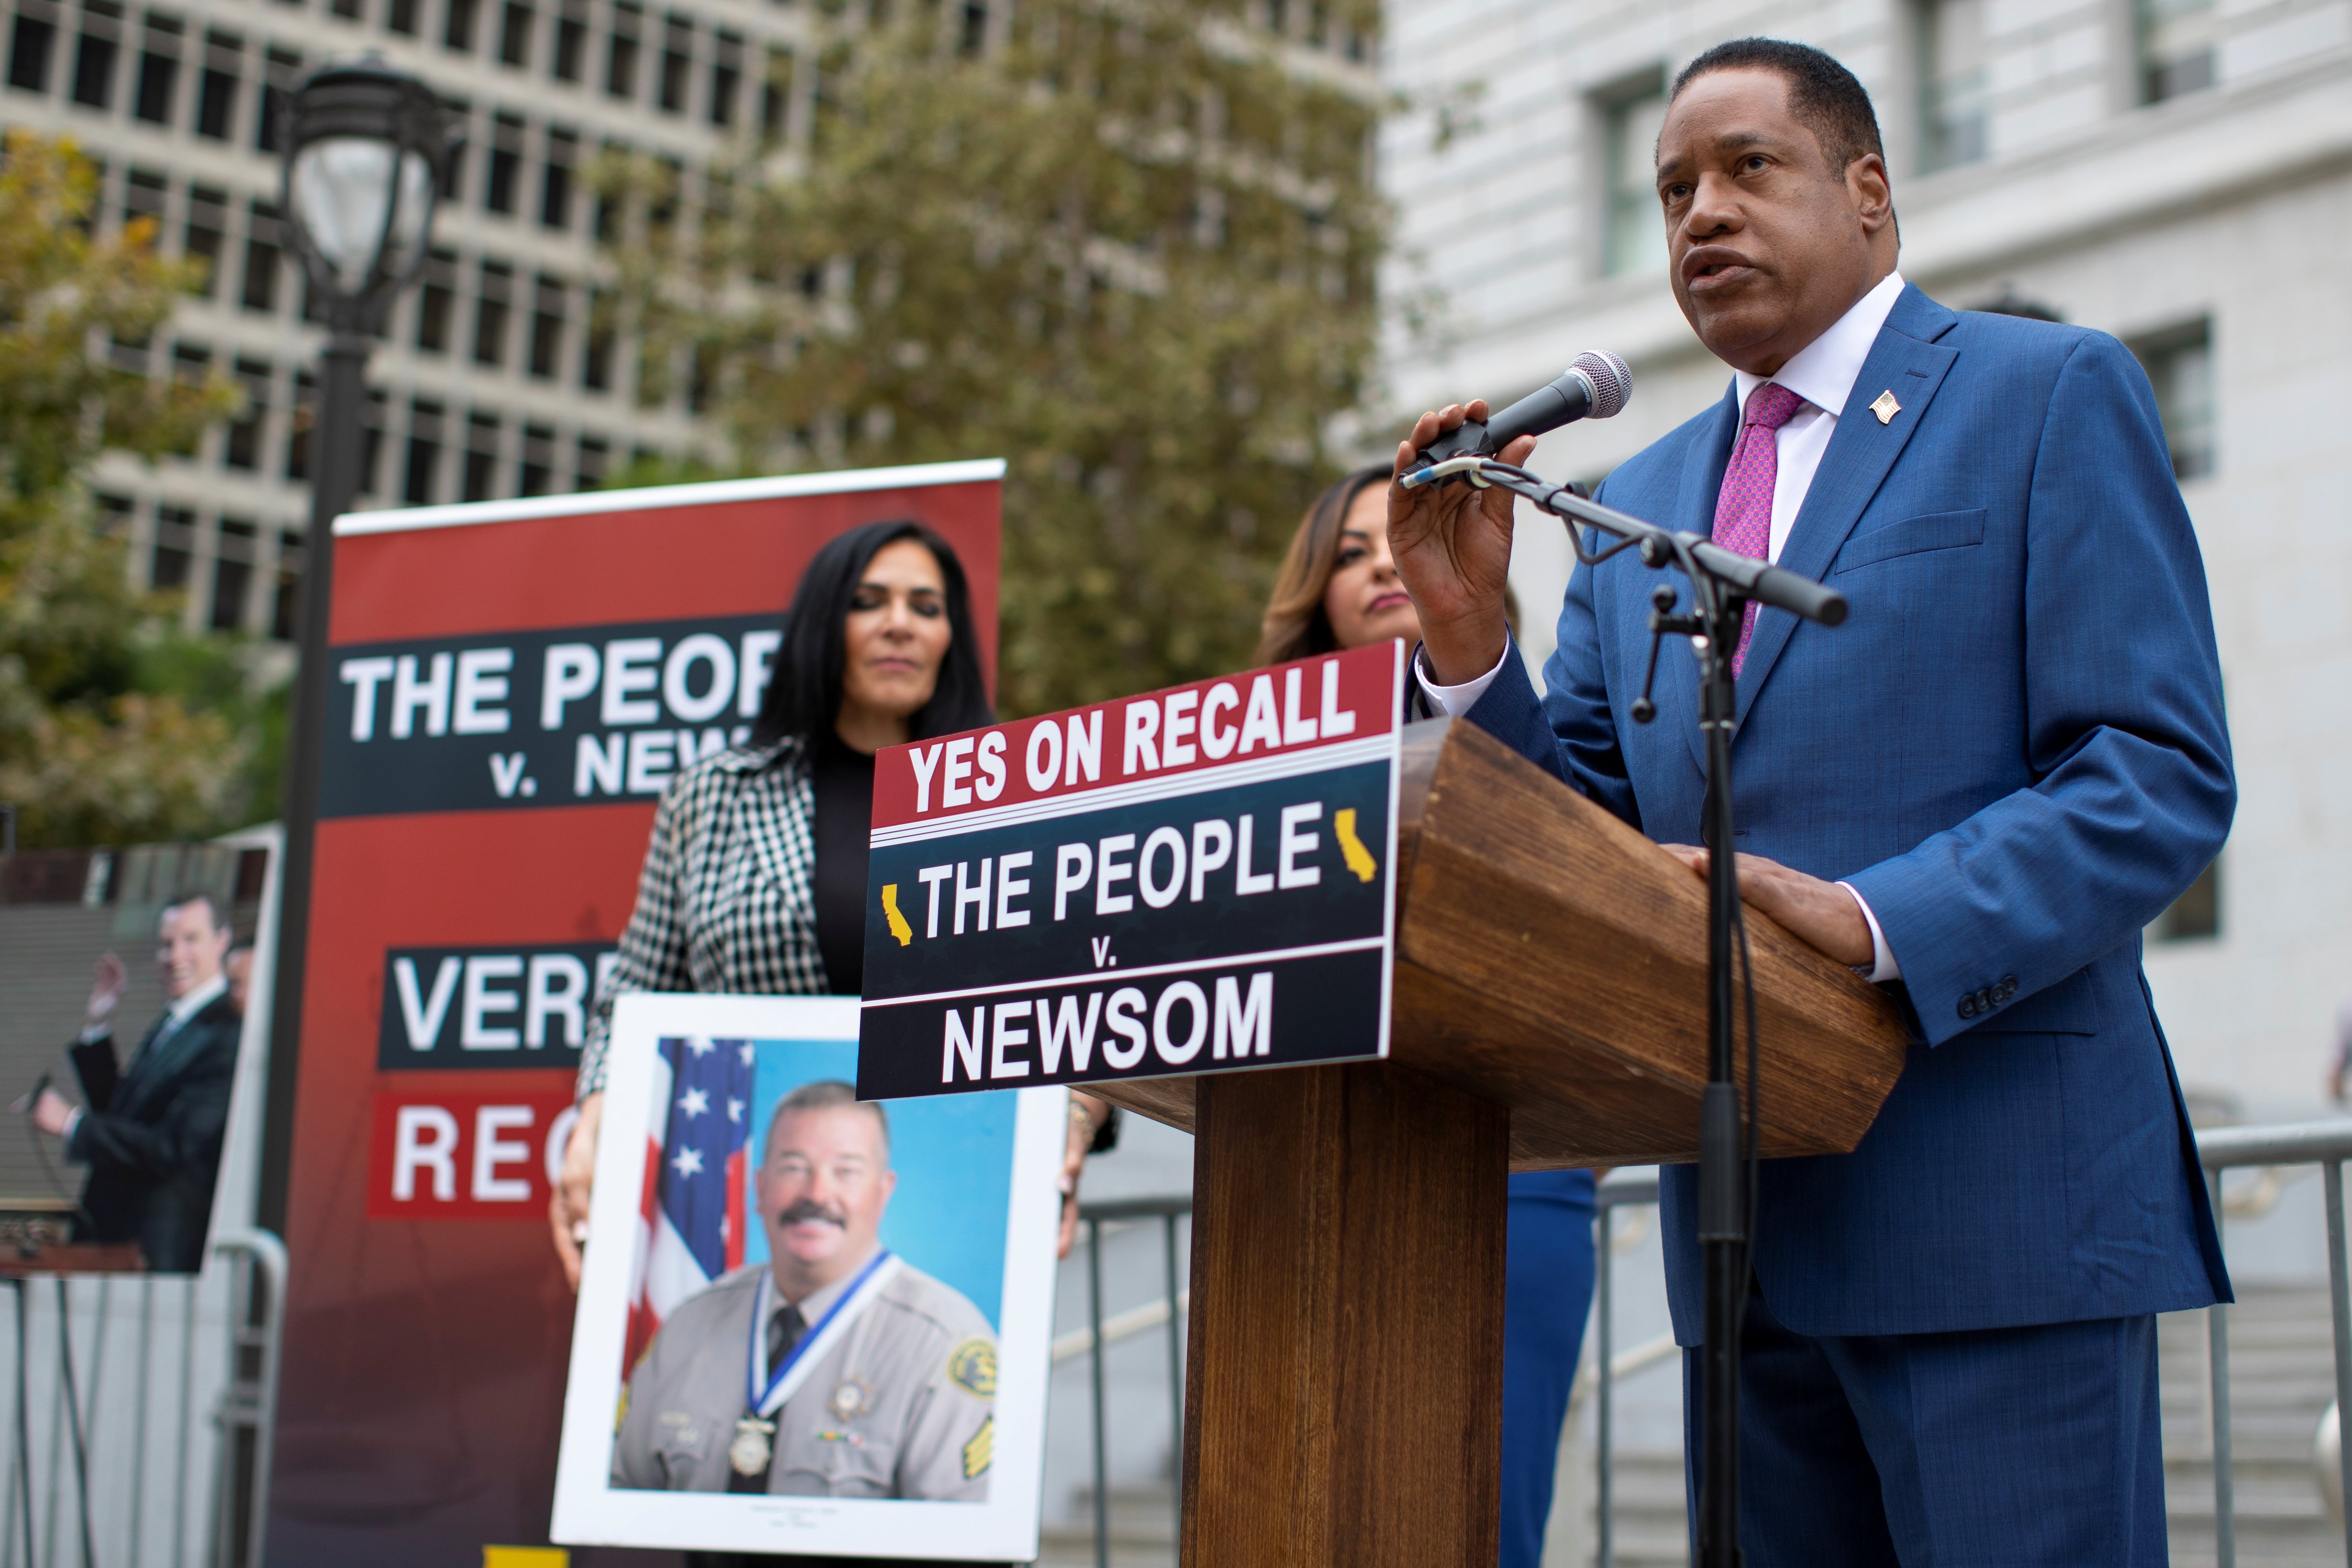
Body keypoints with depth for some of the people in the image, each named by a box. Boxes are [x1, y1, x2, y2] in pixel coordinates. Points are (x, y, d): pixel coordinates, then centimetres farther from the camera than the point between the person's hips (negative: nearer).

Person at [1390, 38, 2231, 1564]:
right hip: (1744, 1228, 6)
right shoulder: (1639, 501, 18)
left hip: (1998, 1205, -5)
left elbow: (2163, 777, -9)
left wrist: (1882, 923, -21)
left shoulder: (2051, 393, 0)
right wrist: (1469, 637, -4)